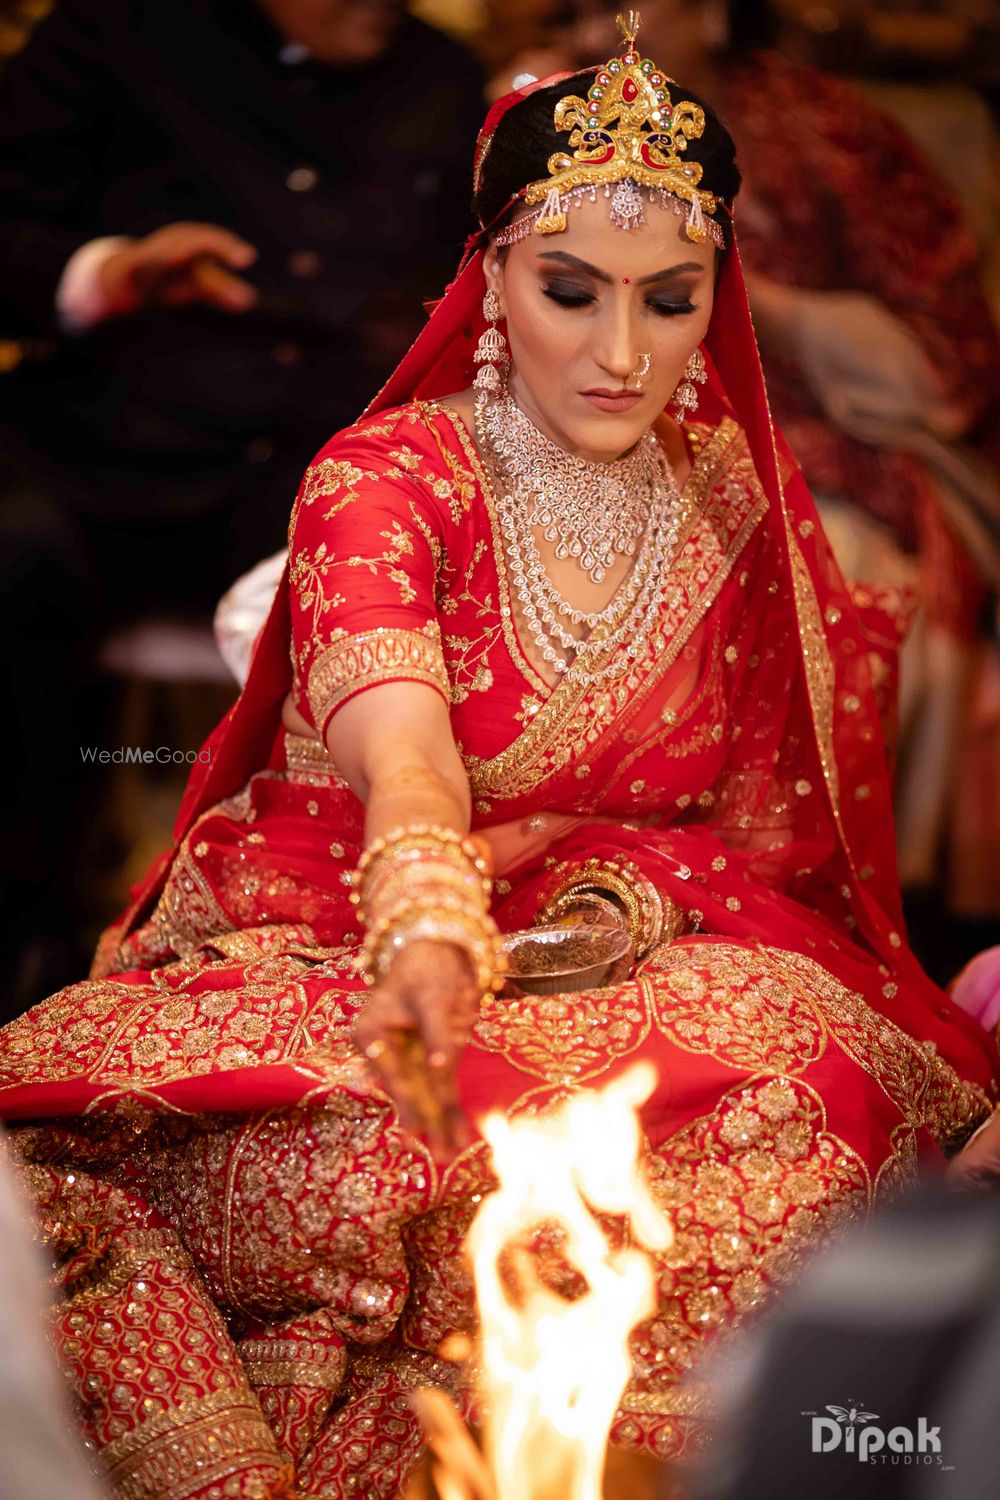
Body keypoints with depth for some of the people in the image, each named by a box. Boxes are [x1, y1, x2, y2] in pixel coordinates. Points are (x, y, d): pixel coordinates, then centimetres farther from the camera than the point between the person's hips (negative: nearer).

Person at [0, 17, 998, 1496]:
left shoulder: (744, 503, 4)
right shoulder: (382, 482, -10)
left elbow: (770, 819, 11)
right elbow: (405, 758, -30)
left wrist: (616, 901, -11)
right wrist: (429, 933, -52)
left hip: (644, 969, 4)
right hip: (339, 958, -3)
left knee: (818, 1093, -29)